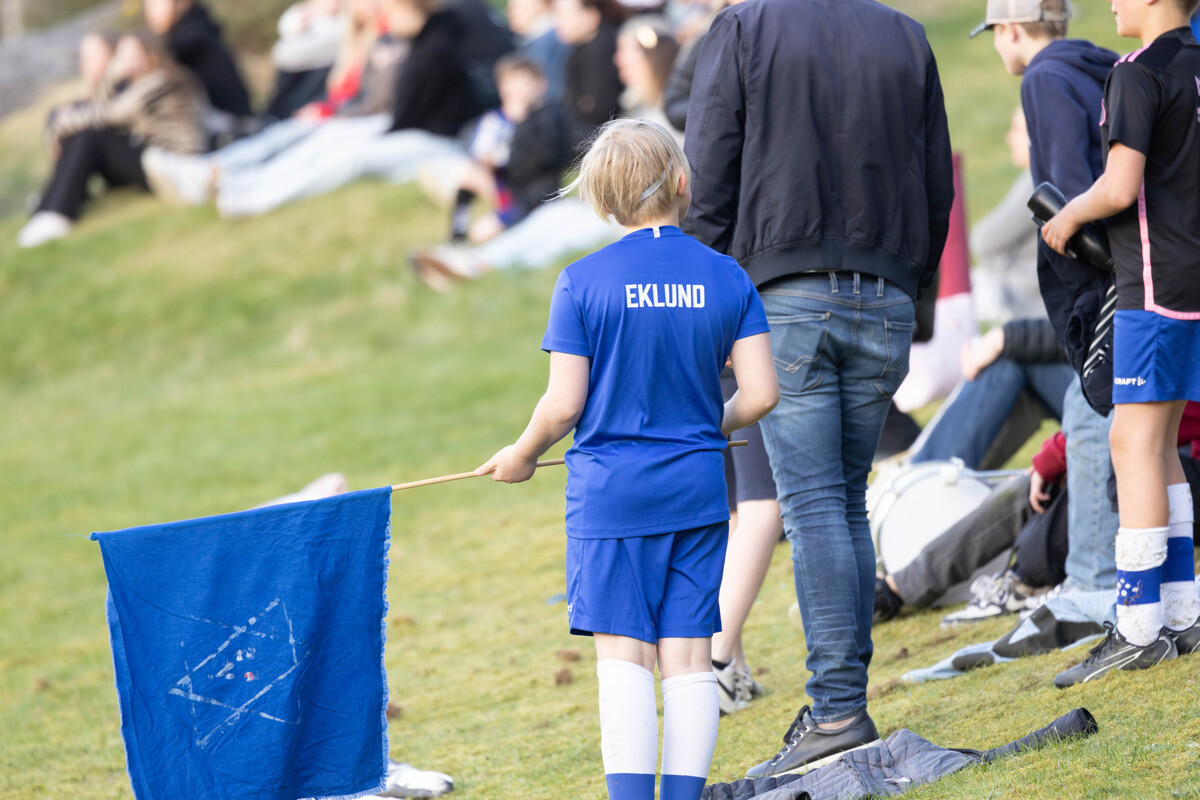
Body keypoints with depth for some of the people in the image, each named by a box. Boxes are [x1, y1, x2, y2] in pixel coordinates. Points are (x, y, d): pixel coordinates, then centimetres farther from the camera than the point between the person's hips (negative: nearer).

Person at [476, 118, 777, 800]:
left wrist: (521, 456, 12)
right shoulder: (727, 278, 0)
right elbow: (760, 394, -2)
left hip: (611, 489, -2)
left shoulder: (584, 283, -6)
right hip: (697, 489, 2)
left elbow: (564, 406, -8)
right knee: (689, 657, 4)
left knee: (624, 655, -1)